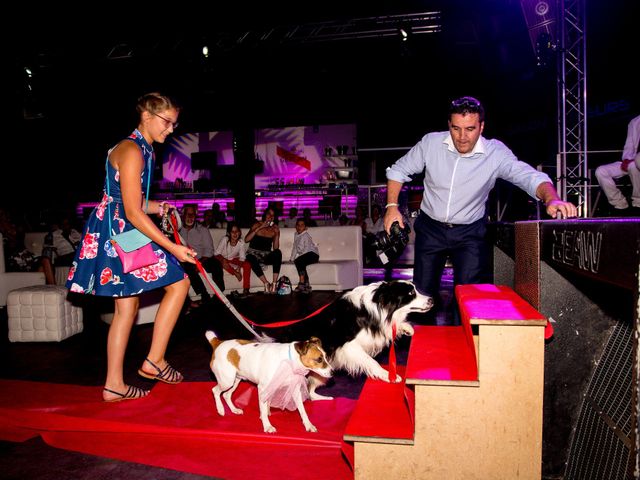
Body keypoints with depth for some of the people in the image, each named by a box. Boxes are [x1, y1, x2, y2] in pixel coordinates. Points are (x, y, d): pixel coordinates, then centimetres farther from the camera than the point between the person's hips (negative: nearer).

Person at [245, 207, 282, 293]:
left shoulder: (275, 229, 6)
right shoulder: (257, 225, 2)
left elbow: (275, 248, -2)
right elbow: (246, 239, -14)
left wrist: (277, 234, -14)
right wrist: (259, 228, -16)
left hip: (266, 255, 2)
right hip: (253, 254, -2)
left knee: (278, 252, -31)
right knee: (252, 260, -39)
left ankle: (274, 283, -35)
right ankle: (266, 283, -28)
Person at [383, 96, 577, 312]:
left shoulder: (495, 152, -16)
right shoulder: (431, 142, -11)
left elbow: (530, 176, -25)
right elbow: (399, 170, 1)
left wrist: (552, 199, -46)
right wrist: (392, 206, -10)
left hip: (470, 232, -1)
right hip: (430, 228, 2)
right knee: (423, 294, 9)